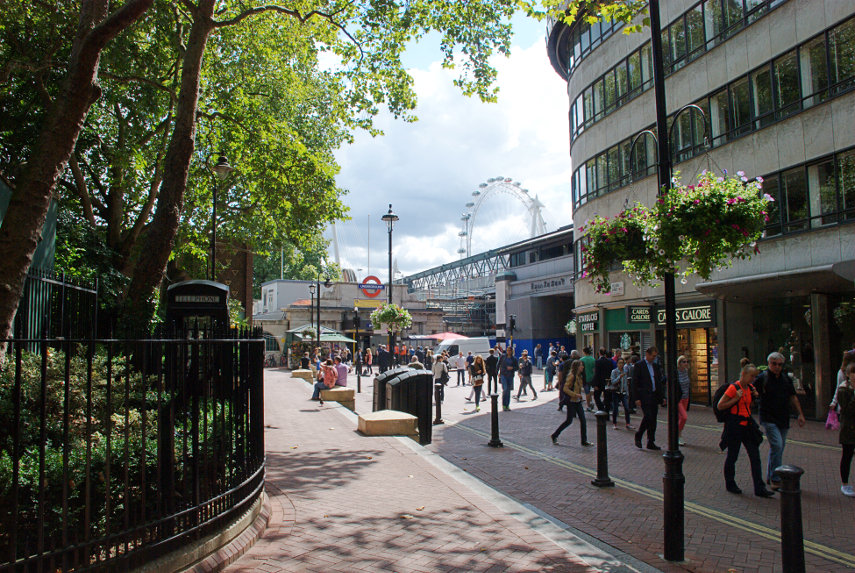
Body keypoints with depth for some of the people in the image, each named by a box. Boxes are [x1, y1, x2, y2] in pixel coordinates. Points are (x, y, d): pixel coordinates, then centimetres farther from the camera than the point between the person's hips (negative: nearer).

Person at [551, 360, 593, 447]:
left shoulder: (579, 376, 11)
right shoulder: (571, 376, -16)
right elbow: (565, 389, -21)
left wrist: (579, 396, 11)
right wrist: (575, 394, -23)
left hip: (577, 401, 8)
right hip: (571, 401, -8)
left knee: (583, 420, 3)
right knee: (569, 421, -1)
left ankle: (584, 441, 9)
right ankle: (554, 436, 14)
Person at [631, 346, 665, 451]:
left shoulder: (656, 366, 15)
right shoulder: (639, 366, -5)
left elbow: (660, 382, 19)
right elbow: (634, 383, -8)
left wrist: (662, 396, 11)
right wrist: (636, 398, -13)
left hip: (654, 397, 6)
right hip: (644, 397, -6)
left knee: (653, 420, 7)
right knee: (648, 417, -15)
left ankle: (651, 443, 14)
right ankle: (638, 436, 2)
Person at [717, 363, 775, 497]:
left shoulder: (750, 388, 8)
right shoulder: (733, 388, -13)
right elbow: (719, 406, -13)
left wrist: (755, 397, 3)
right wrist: (736, 399, -19)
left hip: (747, 425, 7)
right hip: (734, 425, -7)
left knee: (755, 456, 2)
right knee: (732, 456, 6)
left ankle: (759, 488, 6)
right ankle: (730, 484, 22)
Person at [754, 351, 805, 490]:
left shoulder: (786, 379, 9)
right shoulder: (762, 378, -7)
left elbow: (793, 398, 17)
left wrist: (800, 414, 11)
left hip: (783, 419, 6)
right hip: (768, 418, -6)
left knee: (778, 447, 11)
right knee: (777, 445, -17)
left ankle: (770, 477, 24)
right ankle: (775, 479, -8)